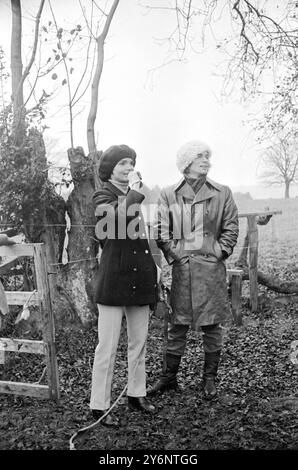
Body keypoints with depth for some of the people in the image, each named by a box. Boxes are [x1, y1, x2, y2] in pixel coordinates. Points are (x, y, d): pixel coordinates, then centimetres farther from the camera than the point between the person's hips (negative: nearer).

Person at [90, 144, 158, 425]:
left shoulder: (136, 196, 16)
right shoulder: (103, 196, -4)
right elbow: (119, 218, -28)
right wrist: (134, 190, -16)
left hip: (140, 281, 7)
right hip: (114, 283, -7)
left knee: (139, 343, 15)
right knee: (107, 348, 0)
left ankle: (136, 395, 31)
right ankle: (99, 406, 13)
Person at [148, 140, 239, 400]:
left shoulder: (222, 193, 4)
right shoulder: (168, 195, 4)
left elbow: (231, 229, 5)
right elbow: (161, 231, 4)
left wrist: (217, 253, -4)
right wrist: (174, 255, -4)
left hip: (212, 266, 0)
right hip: (181, 268, 0)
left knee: (212, 324, 7)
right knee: (178, 323, 7)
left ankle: (210, 378, 24)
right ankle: (169, 376, 23)